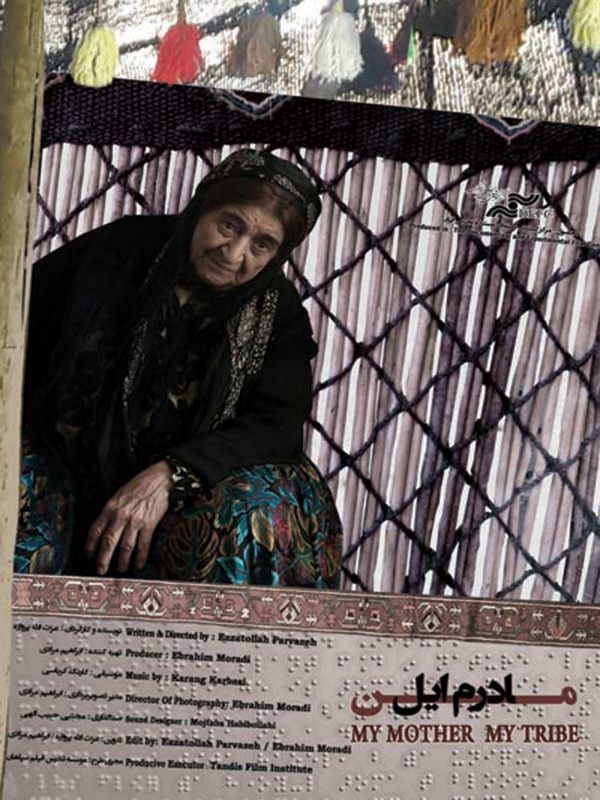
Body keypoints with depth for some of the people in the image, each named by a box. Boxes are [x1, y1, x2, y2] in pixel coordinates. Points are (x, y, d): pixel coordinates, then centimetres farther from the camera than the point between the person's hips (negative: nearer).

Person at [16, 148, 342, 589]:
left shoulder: (277, 313, -4)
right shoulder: (121, 248, -5)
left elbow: (278, 424, -14)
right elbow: (19, 327, 3)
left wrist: (169, 475, -28)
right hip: (68, 463, 1)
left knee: (255, 513, -30)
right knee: (19, 493, -29)